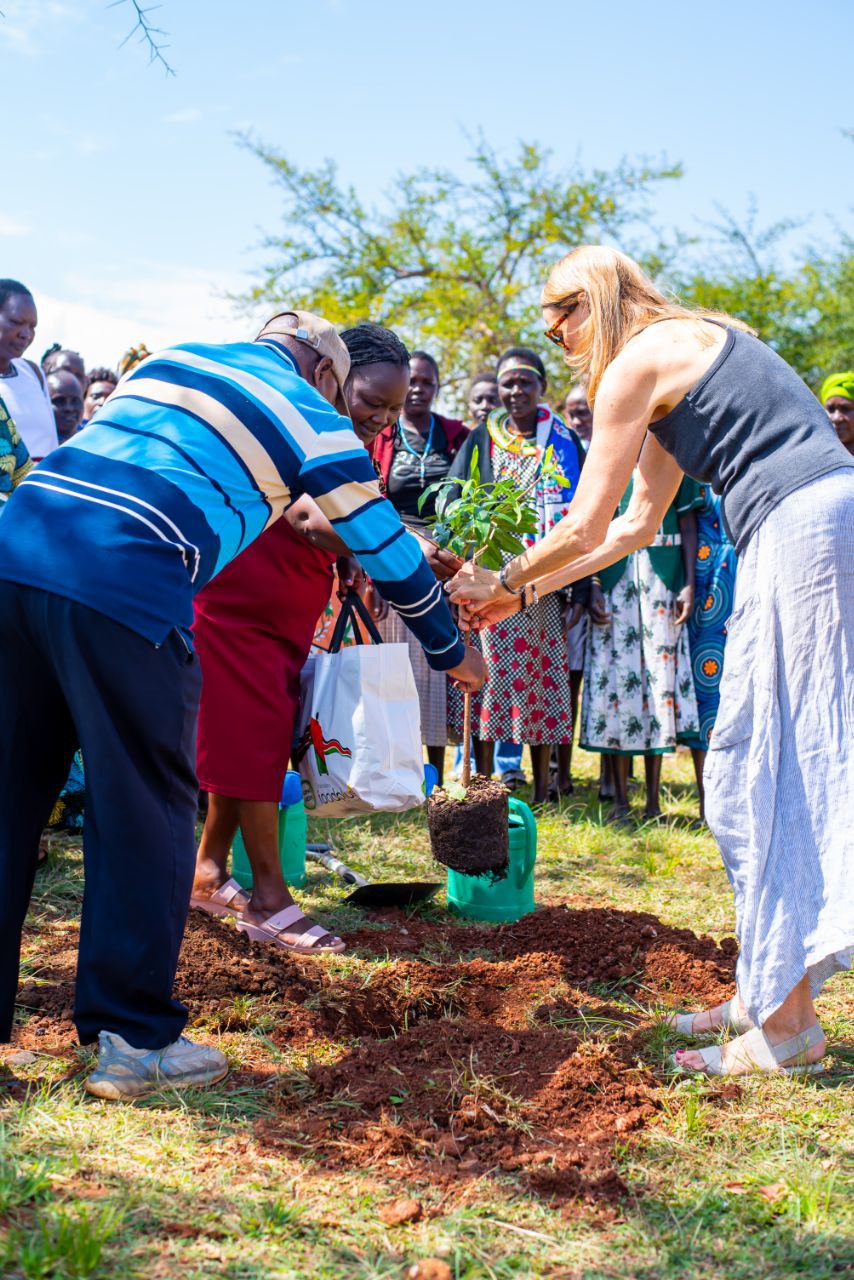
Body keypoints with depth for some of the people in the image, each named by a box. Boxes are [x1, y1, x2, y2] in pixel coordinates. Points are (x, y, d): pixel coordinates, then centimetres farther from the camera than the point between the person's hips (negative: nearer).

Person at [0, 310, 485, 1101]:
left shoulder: (172, 358, 28)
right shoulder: (311, 419, 12)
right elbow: (387, 552, 18)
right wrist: (453, 654, 33)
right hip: (123, 588, -6)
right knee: (145, 811, 4)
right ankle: (134, 1040, 10)